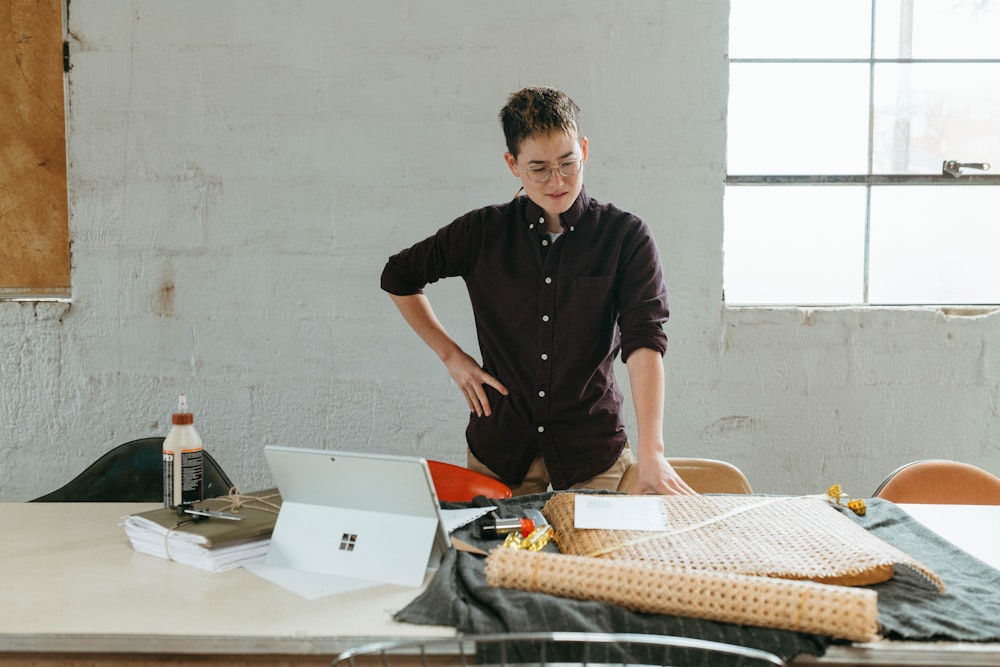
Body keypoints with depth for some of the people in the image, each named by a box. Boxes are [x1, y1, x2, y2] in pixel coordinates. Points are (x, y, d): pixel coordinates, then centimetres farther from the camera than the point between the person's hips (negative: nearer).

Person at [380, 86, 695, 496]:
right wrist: (452, 356, 5)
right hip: (501, 446, 2)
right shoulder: (484, 232, -1)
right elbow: (398, 277, 12)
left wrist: (650, 451, -29)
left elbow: (644, 340, -18)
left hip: (593, 447, -1)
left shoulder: (625, 236, -6)